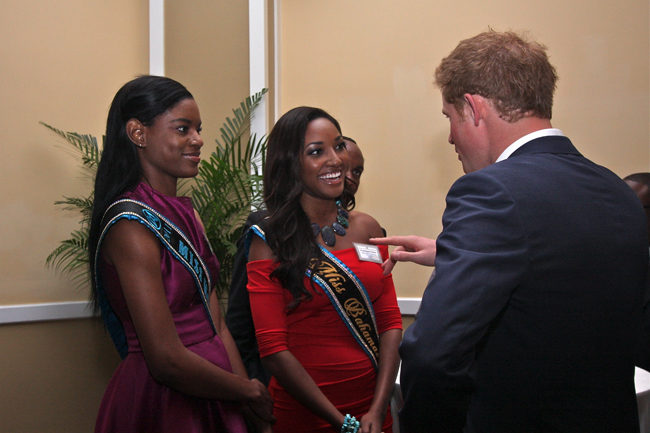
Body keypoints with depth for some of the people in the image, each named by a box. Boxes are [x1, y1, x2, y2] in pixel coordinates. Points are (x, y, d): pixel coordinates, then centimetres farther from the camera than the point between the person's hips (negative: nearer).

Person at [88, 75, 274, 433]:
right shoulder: (132, 225, -18)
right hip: (159, 403, -8)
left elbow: (215, 326, 6)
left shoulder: (185, 215, 8)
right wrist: (252, 392, -9)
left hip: (207, 401, 8)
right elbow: (167, 362, -22)